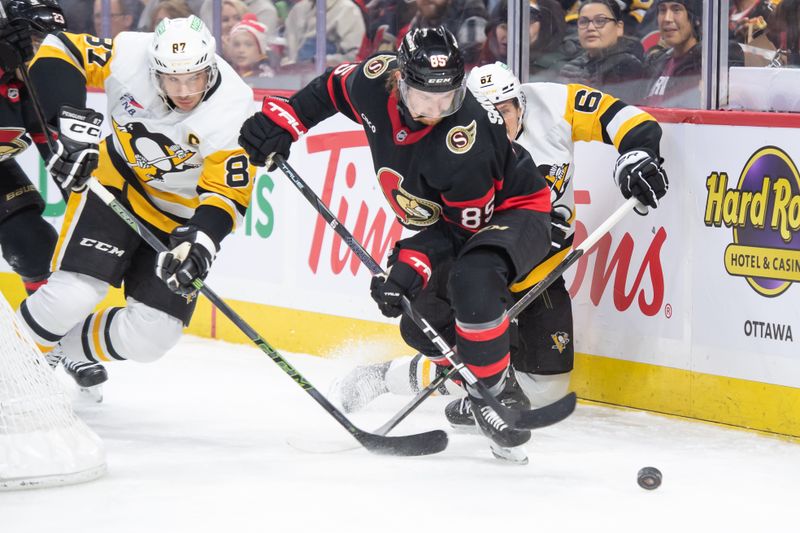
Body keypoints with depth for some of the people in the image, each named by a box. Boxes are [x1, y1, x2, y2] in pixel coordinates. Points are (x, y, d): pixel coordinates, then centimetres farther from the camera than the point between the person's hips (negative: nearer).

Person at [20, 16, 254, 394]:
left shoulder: (234, 112, -27)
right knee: (74, 295, -20)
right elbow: (59, 53, -19)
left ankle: (70, 352, 20)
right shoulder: (129, 57, -25)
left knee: (149, 339, -8)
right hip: (116, 185, 0)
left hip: (181, 215, 0)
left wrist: (201, 241, -42)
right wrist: (73, 124, -32)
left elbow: (227, 193, -23)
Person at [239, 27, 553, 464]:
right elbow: (334, 88, 6)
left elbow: (463, 230, -26)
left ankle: (494, 390, -20)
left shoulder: (463, 142, -37)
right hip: (447, 221, 8)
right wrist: (281, 119, -3)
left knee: (472, 278, -37)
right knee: (423, 325, 3)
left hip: (514, 211, -8)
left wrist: (412, 266, -33)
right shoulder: (376, 80, -19)